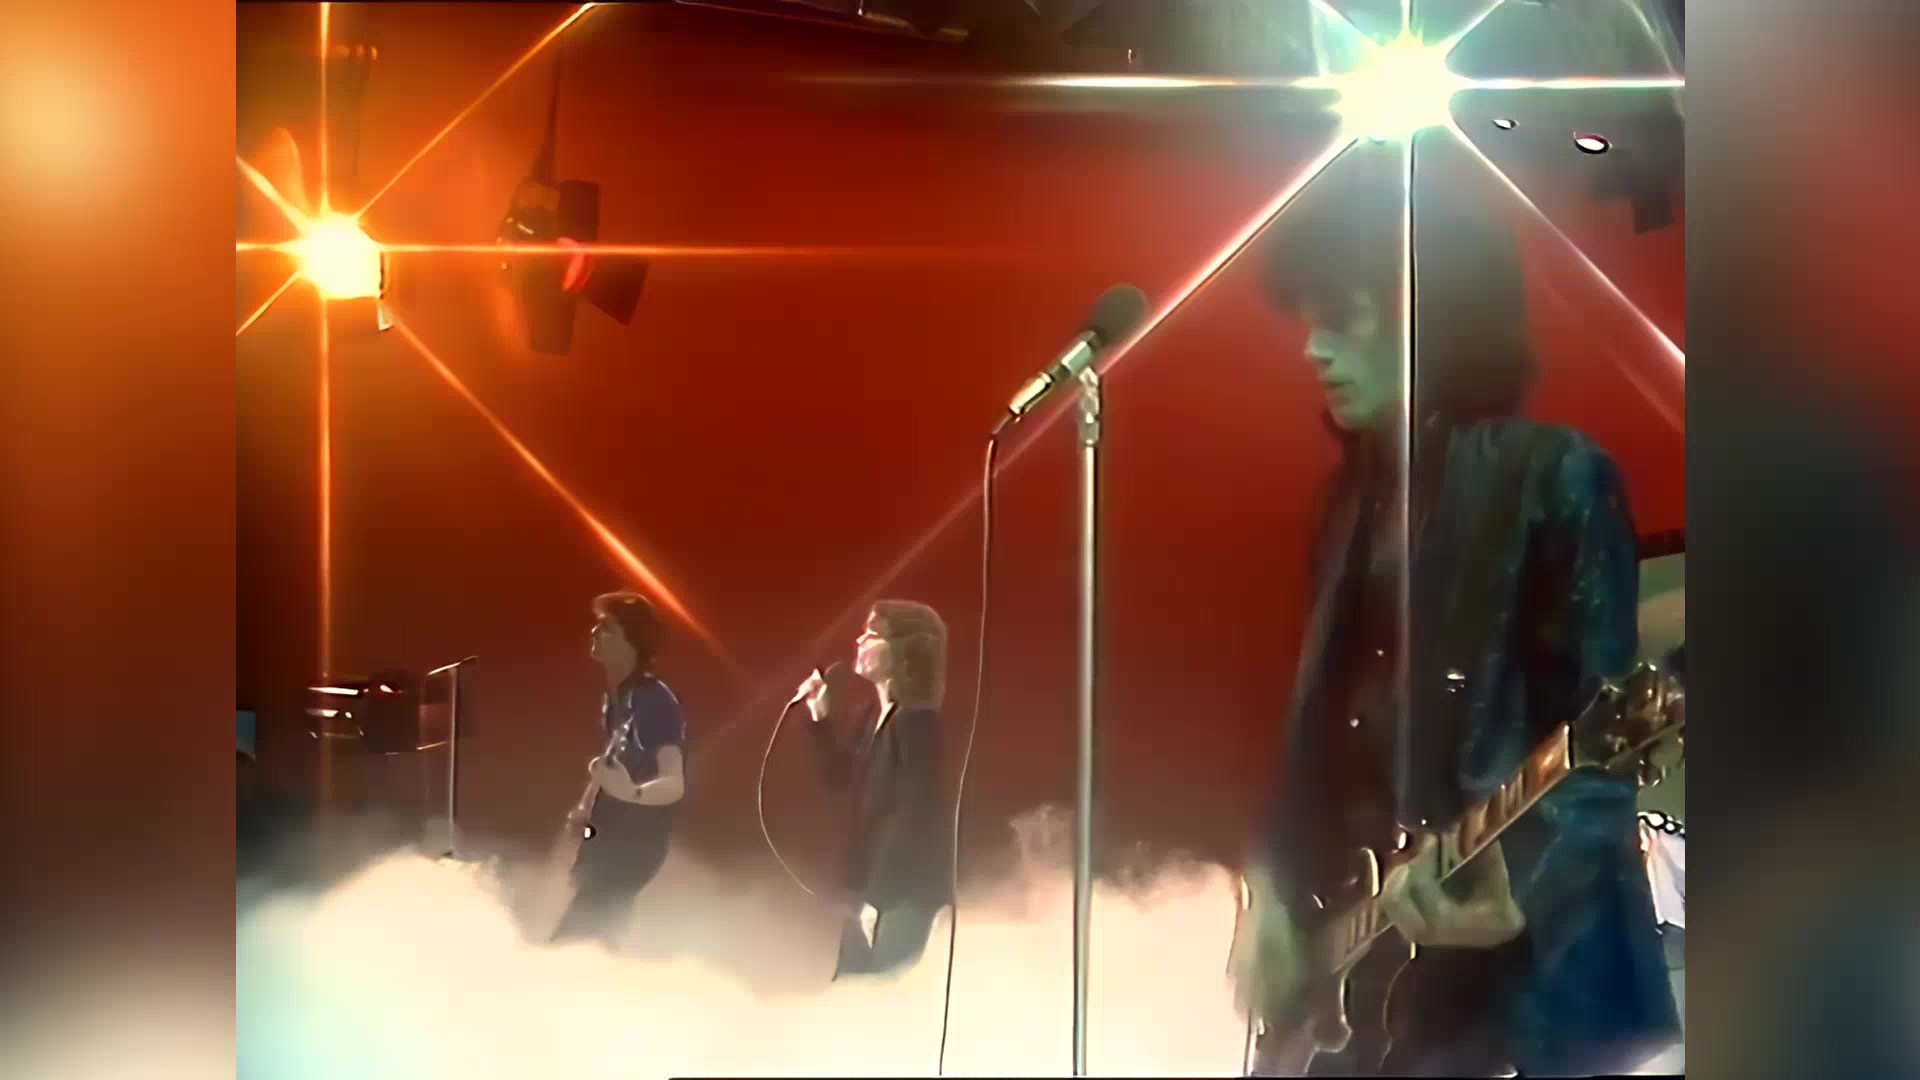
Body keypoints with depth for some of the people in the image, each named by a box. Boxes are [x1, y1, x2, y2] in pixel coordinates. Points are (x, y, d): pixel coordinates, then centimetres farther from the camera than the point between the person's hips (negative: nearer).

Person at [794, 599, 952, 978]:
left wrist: (876, 900, -20)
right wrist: (821, 718, 8)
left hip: (903, 898, -9)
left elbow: (913, 817, -21)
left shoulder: (917, 722, -17)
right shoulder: (869, 713, 10)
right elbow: (841, 781, 20)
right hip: (871, 887, 9)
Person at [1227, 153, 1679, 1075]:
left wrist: (1516, 886, -27)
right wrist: (1274, 890, 5)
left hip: (1524, 974, -6)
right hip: (1352, 975, 6)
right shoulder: (1354, 495, 13)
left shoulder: (1555, 478, -6)